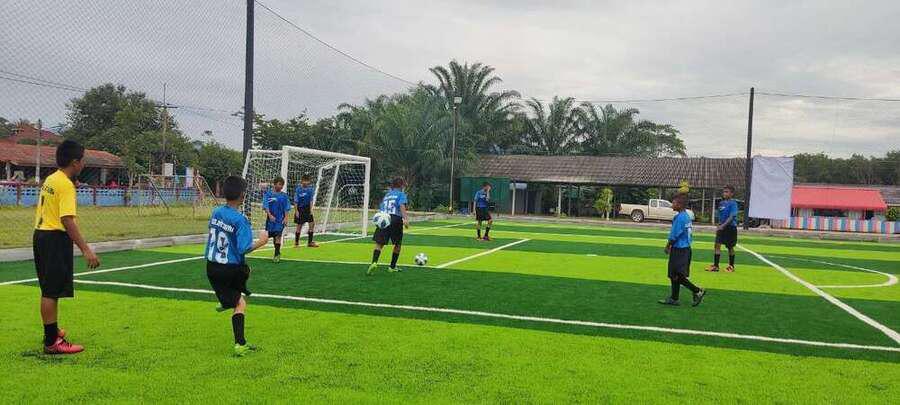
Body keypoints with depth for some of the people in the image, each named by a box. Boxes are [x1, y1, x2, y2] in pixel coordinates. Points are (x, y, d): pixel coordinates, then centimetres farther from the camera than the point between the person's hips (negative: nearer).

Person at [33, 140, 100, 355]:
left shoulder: (50, 179, 12)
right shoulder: (66, 185, -17)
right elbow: (67, 220, -25)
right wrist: (86, 250, -29)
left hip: (40, 235, 10)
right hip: (56, 238, -10)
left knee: (48, 290, 21)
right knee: (52, 292, -5)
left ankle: (51, 331, 35)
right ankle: (52, 343, 0)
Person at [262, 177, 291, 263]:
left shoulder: (284, 196, 3)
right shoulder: (268, 194, 0)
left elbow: (286, 208, 2)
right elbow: (265, 206, -6)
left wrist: (286, 218, -11)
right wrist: (269, 215, -19)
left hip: (280, 219, -1)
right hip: (271, 218, 1)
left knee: (278, 236, -13)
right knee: (273, 236, 12)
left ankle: (276, 254, -11)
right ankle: (277, 252, 31)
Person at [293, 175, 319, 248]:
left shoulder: (311, 189, -2)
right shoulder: (298, 189, -13)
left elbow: (311, 200, 2)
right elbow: (296, 201, -10)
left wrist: (311, 209, -3)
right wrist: (296, 211, -13)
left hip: (307, 209, 4)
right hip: (300, 209, -4)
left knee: (312, 224, -1)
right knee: (299, 226, 2)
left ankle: (310, 242, 8)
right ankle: (296, 243, 16)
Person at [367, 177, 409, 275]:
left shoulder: (387, 194, 24)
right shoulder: (401, 194, 7)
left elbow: (381, 209, 18)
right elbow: (402, 206, -11)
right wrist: (405, 218, -21)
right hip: (396, 220, -4)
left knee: (379, 244, -3)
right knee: (397, 244, 15)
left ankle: (374, 262, -27)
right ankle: (392, 267, 19)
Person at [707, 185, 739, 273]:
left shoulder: (733, 204, -12)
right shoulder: (721, 203, 10)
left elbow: (731, 217, -19)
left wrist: (723, 226, -25)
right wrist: (718, 226, 13)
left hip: (730, 227, -6)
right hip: (721, 227, 6)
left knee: (730, 247, 6)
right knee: (717, 245, -3)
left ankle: (731, 266, 20)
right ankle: (715, 265, 0)